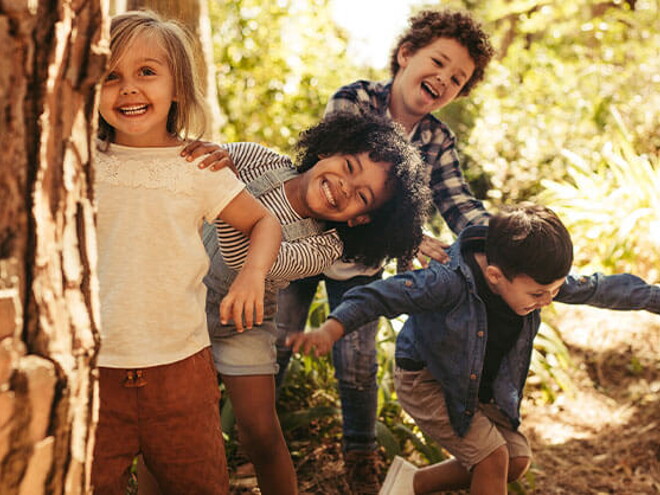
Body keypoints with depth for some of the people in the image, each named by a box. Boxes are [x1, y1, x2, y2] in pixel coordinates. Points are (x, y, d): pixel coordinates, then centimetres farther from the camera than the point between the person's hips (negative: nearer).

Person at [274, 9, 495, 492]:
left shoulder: (438, 141, -9)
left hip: (362, 263, 3)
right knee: (275, 346, 5)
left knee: (358, 362, 3)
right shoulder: (352, 101, -23)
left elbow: (459, 203, -18)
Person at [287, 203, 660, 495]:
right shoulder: (450, 283, -36)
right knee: (493, 457, -15)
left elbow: (600, 289, -3)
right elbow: (384, 295, -40)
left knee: (517, 460, 8)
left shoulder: (537, 280, -16)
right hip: (426, 381, -7)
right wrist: (331, 330, -54)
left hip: (478, 388, 8)